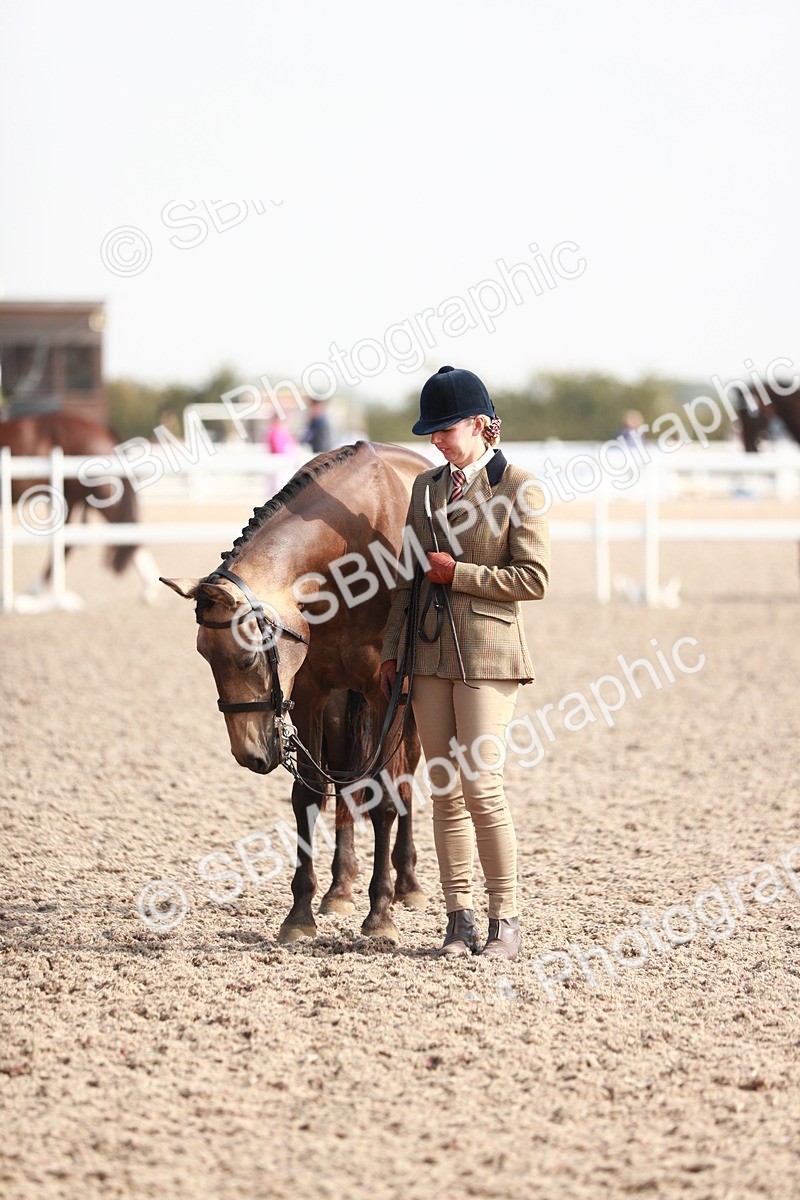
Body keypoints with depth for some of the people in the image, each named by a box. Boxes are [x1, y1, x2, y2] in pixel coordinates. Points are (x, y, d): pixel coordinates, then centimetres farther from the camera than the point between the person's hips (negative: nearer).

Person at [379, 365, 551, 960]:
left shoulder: (519, 488, -5)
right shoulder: (427, 486, 13)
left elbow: (534, 578, -10)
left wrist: (457, 573, -12)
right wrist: (392, 650, 12)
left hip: (487, 652, -6)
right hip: (430, 655, 6)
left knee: (481, 788, -10)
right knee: (446, 791, 6)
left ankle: (506, 921, 0)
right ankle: (460, 919, 11)